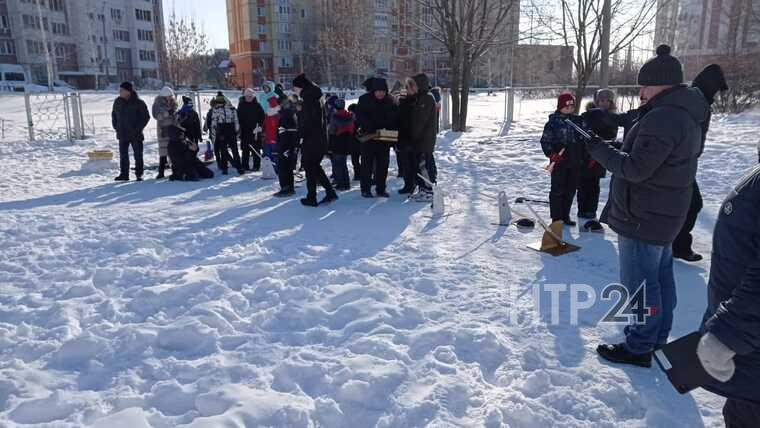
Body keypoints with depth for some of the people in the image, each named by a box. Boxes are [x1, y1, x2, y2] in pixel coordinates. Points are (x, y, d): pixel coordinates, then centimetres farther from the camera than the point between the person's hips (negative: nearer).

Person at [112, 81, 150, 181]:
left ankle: (139, 174, 11)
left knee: (138, 155, 3)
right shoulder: (118, 101, 6)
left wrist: (138, 128, -10)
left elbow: (146, 117, -5)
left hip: (136, 135, -4)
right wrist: (116, 127, 8)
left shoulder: (138, 102, -8)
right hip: (122, 134, 4)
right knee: (123, 155, 8)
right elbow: (114, 115, 19)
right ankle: (124, 174, 16)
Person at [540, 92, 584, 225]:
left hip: (575, 162, 6)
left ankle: (565, 216, 25)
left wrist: (583, 156, 8)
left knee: (571, 190, 12)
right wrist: (552, 154, -21)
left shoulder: (577, 120, 8)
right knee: (558, 190, 1)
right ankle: (556, 218, 11)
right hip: (559, 161, -5)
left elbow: (583, 140, 16)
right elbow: (545, 140, -9)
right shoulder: (553, 121, -8)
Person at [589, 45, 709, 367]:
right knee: (661, 277, 19)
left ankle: (639, 347, 14)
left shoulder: (663, 118, -24)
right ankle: (658, 337, 34)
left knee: (640, 283, 1)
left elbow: (636, 168, -26)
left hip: (643, 218, -11)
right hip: (665, 214, 11)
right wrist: (612, 150, 4)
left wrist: (598, 149, -17)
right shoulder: (685, 115, 10)